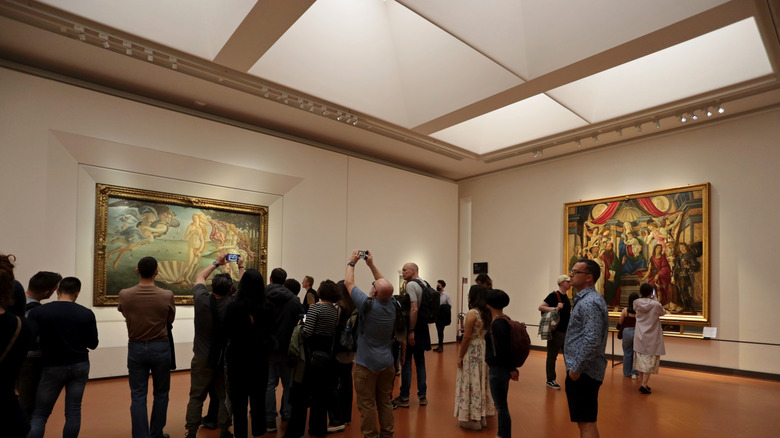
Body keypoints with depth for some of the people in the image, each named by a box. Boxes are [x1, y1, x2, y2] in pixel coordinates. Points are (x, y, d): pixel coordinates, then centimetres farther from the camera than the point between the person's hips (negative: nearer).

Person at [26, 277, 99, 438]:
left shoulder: (38, 312, -9)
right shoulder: (87, 313, -6)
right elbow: (93, 344, 0)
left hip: (53, 367, -1)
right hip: (80, 366, 1)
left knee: (39, 414, 9)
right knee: (73, 412, 9)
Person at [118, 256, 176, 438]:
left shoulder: (124, 295, -9)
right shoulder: (167, 296, -14)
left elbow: (125, 315, 10)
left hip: (136, 348, 1)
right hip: (160, 348, -1)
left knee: (138, 396, 8)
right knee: (161, 394, 14)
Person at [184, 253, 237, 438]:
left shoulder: (202, 300, -14)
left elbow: (199, 277, 6)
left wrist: (216, 263, 15)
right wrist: (241, 267, 14)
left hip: (202, 359, 1)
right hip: (226, 359, -1)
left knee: (196, 397, 12)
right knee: (225, 397, 12)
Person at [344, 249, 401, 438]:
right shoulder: (392, 305, -7)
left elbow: (348, 283, -8)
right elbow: (386, 286, 11)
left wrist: (352, 262, 5)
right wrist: (371, 264, 12)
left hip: (367, 364, -6)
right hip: (387, 363, 6)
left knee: (367, 404, 5)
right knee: (385, 402, 16)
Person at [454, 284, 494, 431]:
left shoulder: (472, 313, -18)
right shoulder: (486, 313, 4)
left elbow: (467, 337, -18)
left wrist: (460, 356, -11)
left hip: (472, 351, -8)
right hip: (483, 350, 8)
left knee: (471, 382, 3)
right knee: (481, 382, 16)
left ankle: (472, 419, 12)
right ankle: (482, 417, 26)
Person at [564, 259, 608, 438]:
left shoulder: (589, 302, -19)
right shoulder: (586, 299, 13)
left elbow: (592, 341, -27)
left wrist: (576, 369, -19)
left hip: (583, 373, -10)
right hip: (586, 371, 10)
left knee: (587, 423, -2)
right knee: (584, 421, 19)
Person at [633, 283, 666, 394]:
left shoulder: (636, 303, -6)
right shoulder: (656, 305, -15)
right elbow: (663, 313, 5)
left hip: (640, 337, 4)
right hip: (652, 338, -4)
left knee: (640, 359, 13)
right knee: (650, 361, 1)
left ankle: (643, 383, 21)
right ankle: (644, 385, -4)